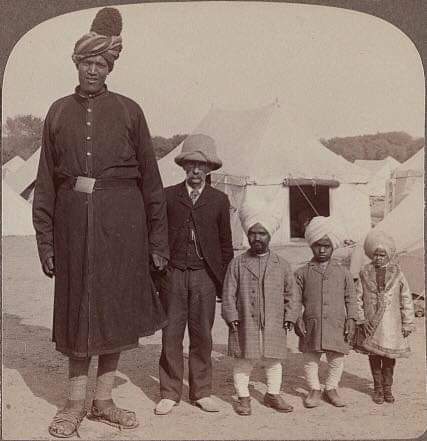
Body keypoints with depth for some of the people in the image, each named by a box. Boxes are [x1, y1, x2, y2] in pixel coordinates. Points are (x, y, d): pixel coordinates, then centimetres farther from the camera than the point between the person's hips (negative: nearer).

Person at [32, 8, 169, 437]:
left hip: (121, 221, -1)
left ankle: (103, 400, 22)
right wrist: (45, 239, 2)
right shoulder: (59, 112, 8)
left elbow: (150, 178, 3)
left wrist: (157, 238, 0)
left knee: (114, 308, 6)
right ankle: (75, 402, 21)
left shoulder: (128, 110, 4)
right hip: (73, 219, 1)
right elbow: (46, 181, 7)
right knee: (78, 308, 7)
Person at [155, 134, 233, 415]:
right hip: (173, 273, 0)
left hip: (205, 276, 1)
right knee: (171, 335, 4)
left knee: (202, 335, 7)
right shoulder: (168, 196, 5)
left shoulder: (219, 200, 7)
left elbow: (226, 244, 9)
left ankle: (201, 392, 19)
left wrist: (225, 281, 5)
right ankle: (170, 393, 15)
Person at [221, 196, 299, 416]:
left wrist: (289, 317, 2)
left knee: (273, 361, 13)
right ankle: (243, 397, 21)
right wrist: (232, 316, -7)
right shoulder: (237, 263, 1)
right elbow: (228, 294, 0)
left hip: (273, 325, 2)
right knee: (242, 362, 5)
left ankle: (273, 394, 30)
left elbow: (290, 294, 9)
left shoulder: (281, 265, 5)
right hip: (245, 325, -1)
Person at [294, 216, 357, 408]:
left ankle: (331, 388, 27)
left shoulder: (343, 272, 7)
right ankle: (314, 389, 24)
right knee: (310, 358, 6)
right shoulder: (302, 273, 4)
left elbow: (350, 298, 10)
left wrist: (351, 319, 1)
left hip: (337, 324, 1)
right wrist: (297, 319, -5)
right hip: (311, 325, -1)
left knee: (337, 359, 7)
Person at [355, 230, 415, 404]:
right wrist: (361, 319, -5)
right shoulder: (365, 273, 0)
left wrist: (408, 323, 0)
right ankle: (378, 388, 25)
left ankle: (387, 388, 25)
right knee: (374, 356, 9)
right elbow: (357, 298, 3)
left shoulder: (397, 273, -1)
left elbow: (406, 300, 2)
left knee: (389, 357, 7)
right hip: (371, 324, 0)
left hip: (391, 324, 0)